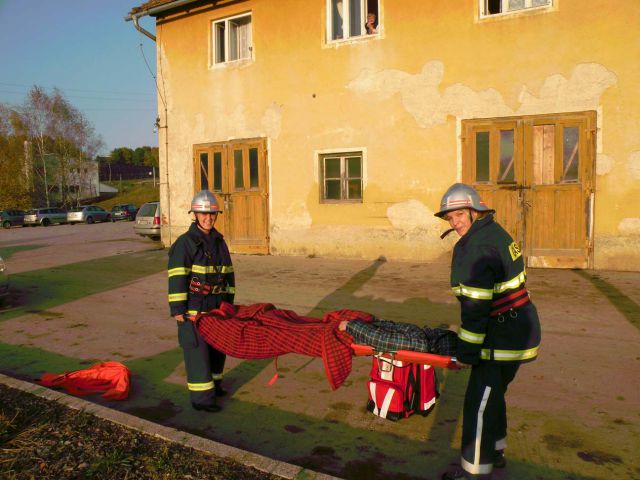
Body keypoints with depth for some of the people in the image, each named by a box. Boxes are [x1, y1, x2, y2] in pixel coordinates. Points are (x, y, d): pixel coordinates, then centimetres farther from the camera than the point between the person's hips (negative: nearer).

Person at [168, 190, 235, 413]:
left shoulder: (219, 242, 10)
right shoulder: (185, 243, -11)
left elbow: (228, 273, 16)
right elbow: (177, 277, -15)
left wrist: (228, 301, 15)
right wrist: (178, 309, -18)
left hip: (216, 306, 7)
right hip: (193, 308, -7)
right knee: (197, 348, -4)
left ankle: (214, 384, 34)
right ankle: (201, 397, 3)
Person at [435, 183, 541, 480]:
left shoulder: (476, 247, -22)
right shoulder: (495, 233, 10)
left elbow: (476, 307, -23)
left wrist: (466, 352, -16)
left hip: (503, 338, -10)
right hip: (518, 331, 10)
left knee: (479, 403, 0)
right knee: (493, 394, 24)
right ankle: (495, 452, 41)